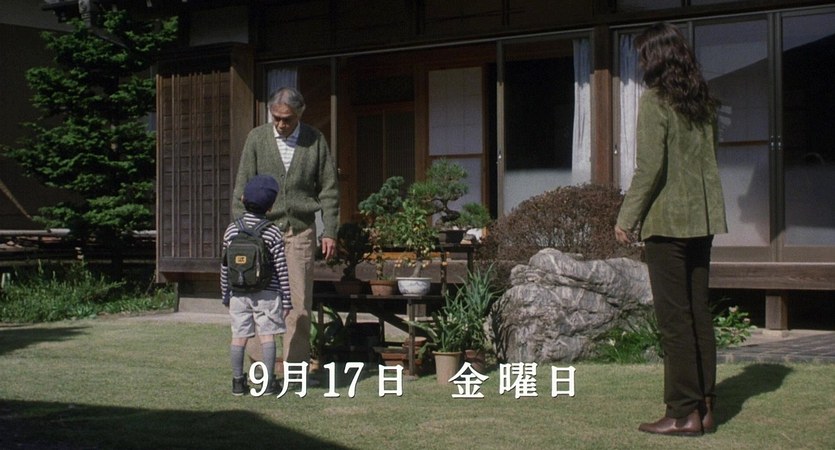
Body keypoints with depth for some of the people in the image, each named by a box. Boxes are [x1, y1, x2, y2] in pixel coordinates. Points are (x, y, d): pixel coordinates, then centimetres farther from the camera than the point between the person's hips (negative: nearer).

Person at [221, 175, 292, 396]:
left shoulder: (232, 230, 1)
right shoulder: (273, 232, -7)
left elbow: (225, 267, 6)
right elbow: (281, 269, -6)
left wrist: (226, 295, 16)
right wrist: (287, 299, 1)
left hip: (239, 294, 2)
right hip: (267, 294, -2)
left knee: (239, 336, 6)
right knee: (267, 336, 2)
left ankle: (238, 382, 10)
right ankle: (269, 382, 3)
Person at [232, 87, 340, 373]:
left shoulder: (316, 140, 3)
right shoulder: (257, 138, 2)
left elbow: (329, 188, 6)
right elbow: (243, 186, 2)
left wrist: (330, 232, 1)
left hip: (301, 230, 0)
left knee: (300, 303, -2)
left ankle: (296, 367, 7)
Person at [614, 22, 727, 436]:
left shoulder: (655, 100, -10)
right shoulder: (704, 102, 12)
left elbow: (650, 167, -16)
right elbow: (709, 160, 16)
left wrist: (626, 218, -9)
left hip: (667, 219, -7)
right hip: (702, 220, 7)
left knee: (674, 317, -4)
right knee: (699, 313, 11)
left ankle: (683, 413, -2)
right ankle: (704, 408, 15)